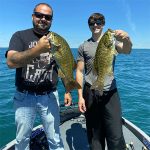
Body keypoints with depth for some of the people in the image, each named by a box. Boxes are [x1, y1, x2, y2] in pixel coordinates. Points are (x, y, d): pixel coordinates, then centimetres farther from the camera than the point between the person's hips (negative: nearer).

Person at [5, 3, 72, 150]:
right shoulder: (20, 36, -3)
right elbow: (11, 62, -20)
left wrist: (68, 91, 2)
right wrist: (38, 48, -32)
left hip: (49, 97, 2)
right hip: (24, 97, -1)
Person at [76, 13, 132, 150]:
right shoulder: (83, 47, 8)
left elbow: (126, 50, -14)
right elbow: (79, 72, 4)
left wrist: (126, 39, -37)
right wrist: (80, 96, -3)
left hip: (110, 92, 0)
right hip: (90, 93, 1)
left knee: (116, 136, -3)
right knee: (94, 134, 11)